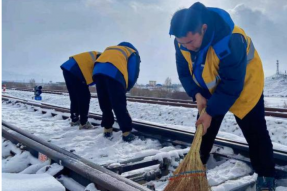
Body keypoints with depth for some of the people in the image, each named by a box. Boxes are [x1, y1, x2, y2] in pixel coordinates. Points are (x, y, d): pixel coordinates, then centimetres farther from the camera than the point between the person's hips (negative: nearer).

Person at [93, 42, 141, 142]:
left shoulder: (109, 49, 41)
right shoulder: (133, 54, 26)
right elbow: (133, 74, 11)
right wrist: (125, 89, 22)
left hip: (97, 72, 5)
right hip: (114, 73, -5)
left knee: (105, 105, 16)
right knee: (120, 106, -1)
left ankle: (107, 129, 20)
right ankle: (126, 132, 1)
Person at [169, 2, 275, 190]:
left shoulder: (229, 42, -40)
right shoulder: (182, 42, -21)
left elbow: (231, 87, -33)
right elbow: (184, 72, -9)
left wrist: (211, 111, -28)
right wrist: (197, 94, -23)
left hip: (244, 87, -5)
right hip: (211, 90, 5)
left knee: (255, 133, 0)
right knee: (203, 129, 11)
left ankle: (266, 176, 18)